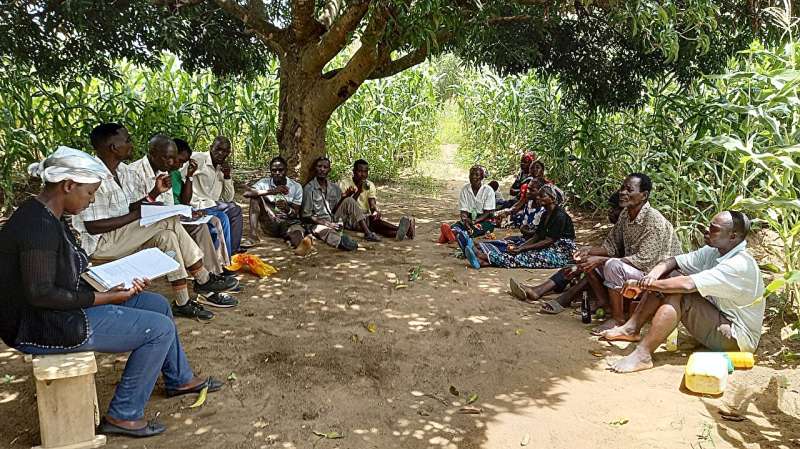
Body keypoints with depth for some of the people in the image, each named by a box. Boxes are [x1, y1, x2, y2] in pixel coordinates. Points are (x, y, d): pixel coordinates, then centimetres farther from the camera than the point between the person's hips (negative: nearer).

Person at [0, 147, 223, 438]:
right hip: (44, 327, -10)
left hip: (63, 309, 10)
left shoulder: (47, 217, 9)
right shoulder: (39, 225, -24)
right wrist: (106, 298, -20)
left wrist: (115, 282, 0)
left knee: (158, 304, 12)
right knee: (160, 328, -11)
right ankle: (122, 416, 2)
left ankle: (179, 379, 29)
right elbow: (40, 294, -27)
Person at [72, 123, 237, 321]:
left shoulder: (124, 171, 7)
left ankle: (183, 303, -9)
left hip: (122, 235, 9)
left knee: (166, 236, -14)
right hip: (98, 243, -9)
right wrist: (138, 214, -22)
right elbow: (93, 227, -23)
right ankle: (204, 279, -9)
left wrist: (155, 192, -4)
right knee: (169, 221, -19)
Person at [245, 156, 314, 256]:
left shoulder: (296, 186, -1)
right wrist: (271, 191, -32)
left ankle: (302, 244, -75)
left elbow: (295, 214, -5)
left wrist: (287, 209, -30)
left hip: (289, 222, -1)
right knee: (256, 196, -18)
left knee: (297, 230, -38)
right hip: (269, 224, 2)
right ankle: (253, 233, -31)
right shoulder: (264, 183, 0)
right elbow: (247, 193, -21)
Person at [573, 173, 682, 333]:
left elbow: (644, 260, -27)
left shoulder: (654, 220, -23)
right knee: (588, 261, -2)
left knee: (613, 265, -33)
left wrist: (601, 260, -29)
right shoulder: (625, 215, 3)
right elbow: (611, 246, 9)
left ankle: (618, 318, -17)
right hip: (631, 267, 9)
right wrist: (589, 250, -12)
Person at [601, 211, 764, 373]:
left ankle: (642, 355, -31)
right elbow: (672, 262, -1)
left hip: (736, 339, -9)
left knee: (677, 293, -28)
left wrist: (642, 285, -30)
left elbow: (688, 285, -35)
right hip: (716, 319, 9)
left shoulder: (741, 265, -25)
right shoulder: (713, 252, 2)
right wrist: (652, 276, -24)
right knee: (667, 277, -5)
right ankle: (632, 329, -6)